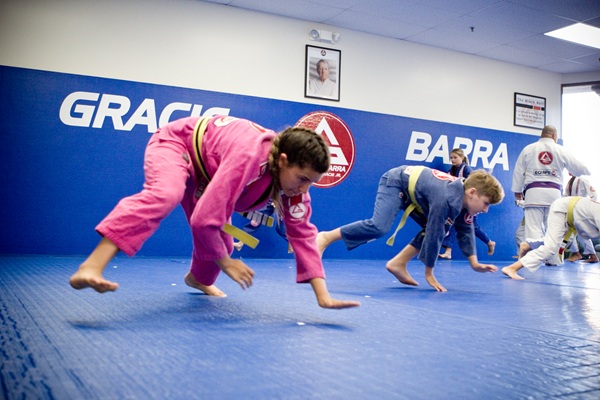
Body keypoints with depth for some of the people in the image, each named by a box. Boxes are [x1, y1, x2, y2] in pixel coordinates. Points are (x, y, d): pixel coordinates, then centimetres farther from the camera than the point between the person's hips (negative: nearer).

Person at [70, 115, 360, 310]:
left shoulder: (292, 173, -19)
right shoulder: (249, 157, -43)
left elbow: (303, 234, -17)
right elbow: (205, 219, -42)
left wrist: (323, 296, -22)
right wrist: (225, 261, -24)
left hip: (203, 171, 7)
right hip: (176, 144, -7)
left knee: (219, 243, 11)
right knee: (164, 196, -40)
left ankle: (198, 278, 46)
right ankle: (92, 266, -48)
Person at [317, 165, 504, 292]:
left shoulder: (466, 200, -9)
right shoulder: (446, 200, -36)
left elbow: (465, 232, 2)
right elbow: (435, 235, -30)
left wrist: (475, 264, -6)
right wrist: (429, 273, -20)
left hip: (412, 191, 10)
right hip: (396, 182, -10)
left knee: (435, 226, 5)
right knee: (378, 227, -30)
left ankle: (398, 264, 4)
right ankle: (327, 237, -19)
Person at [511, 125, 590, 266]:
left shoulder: (528, 149, 5)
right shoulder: (561, 151, 7)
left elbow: (518, 172, 7)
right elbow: (579, 167, 14)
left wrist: (517, 191, 16)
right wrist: (587, 173, 37)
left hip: (533, 192, -1)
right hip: (553, 192, 1)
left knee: (534, 226, -4)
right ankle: (553, 259, 18)